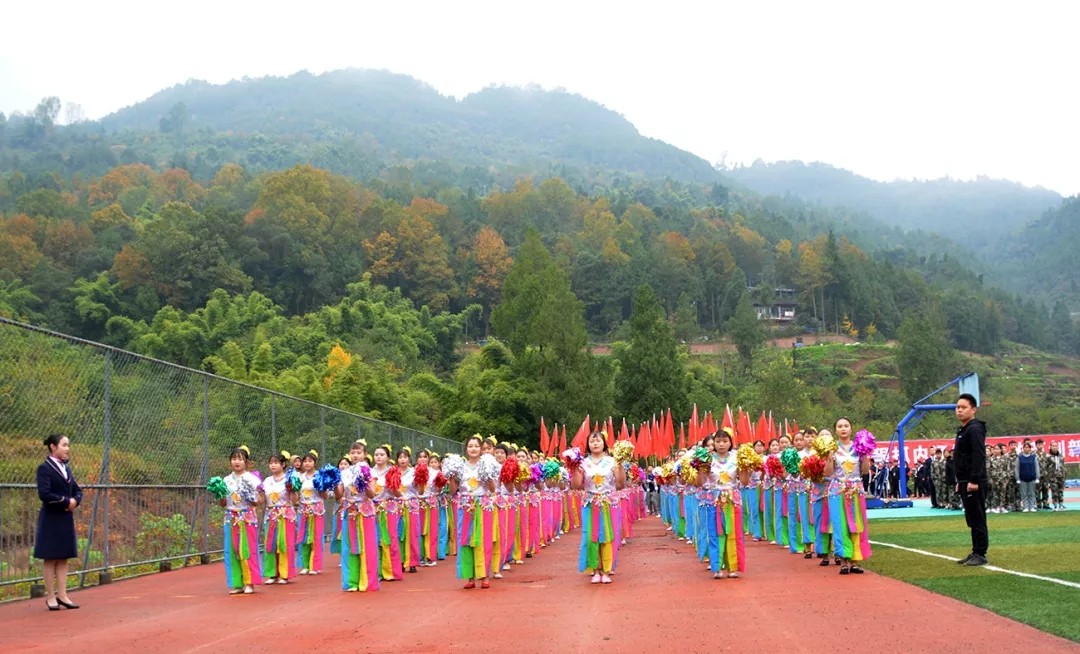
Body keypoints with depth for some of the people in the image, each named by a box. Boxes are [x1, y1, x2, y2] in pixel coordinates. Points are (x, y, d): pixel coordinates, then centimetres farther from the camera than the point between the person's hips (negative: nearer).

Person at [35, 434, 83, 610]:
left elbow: (78, 491, 14)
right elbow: (44, 494, -20)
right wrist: (66, 502, -15)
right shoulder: (45, 468, -10)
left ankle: (62, 595, 13)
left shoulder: (66, 468, 12)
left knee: (63, 558, 8)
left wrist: (74, 501, -7)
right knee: (51, 559, 1)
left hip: (66, 518, 7)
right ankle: (50, 597, 7)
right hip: (51, 519, -7)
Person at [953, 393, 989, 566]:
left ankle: (980, 554, -3)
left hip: (974, 483, -10)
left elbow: (979, 456, -21)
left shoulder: (974, 429, -12)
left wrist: (974, 480, -25)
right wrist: (960, 482, 22)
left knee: (978, 519, -6)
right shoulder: (962, 430, 19)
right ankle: (975, 553, 18)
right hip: (965, 483, 10)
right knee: (972, 519, 13)